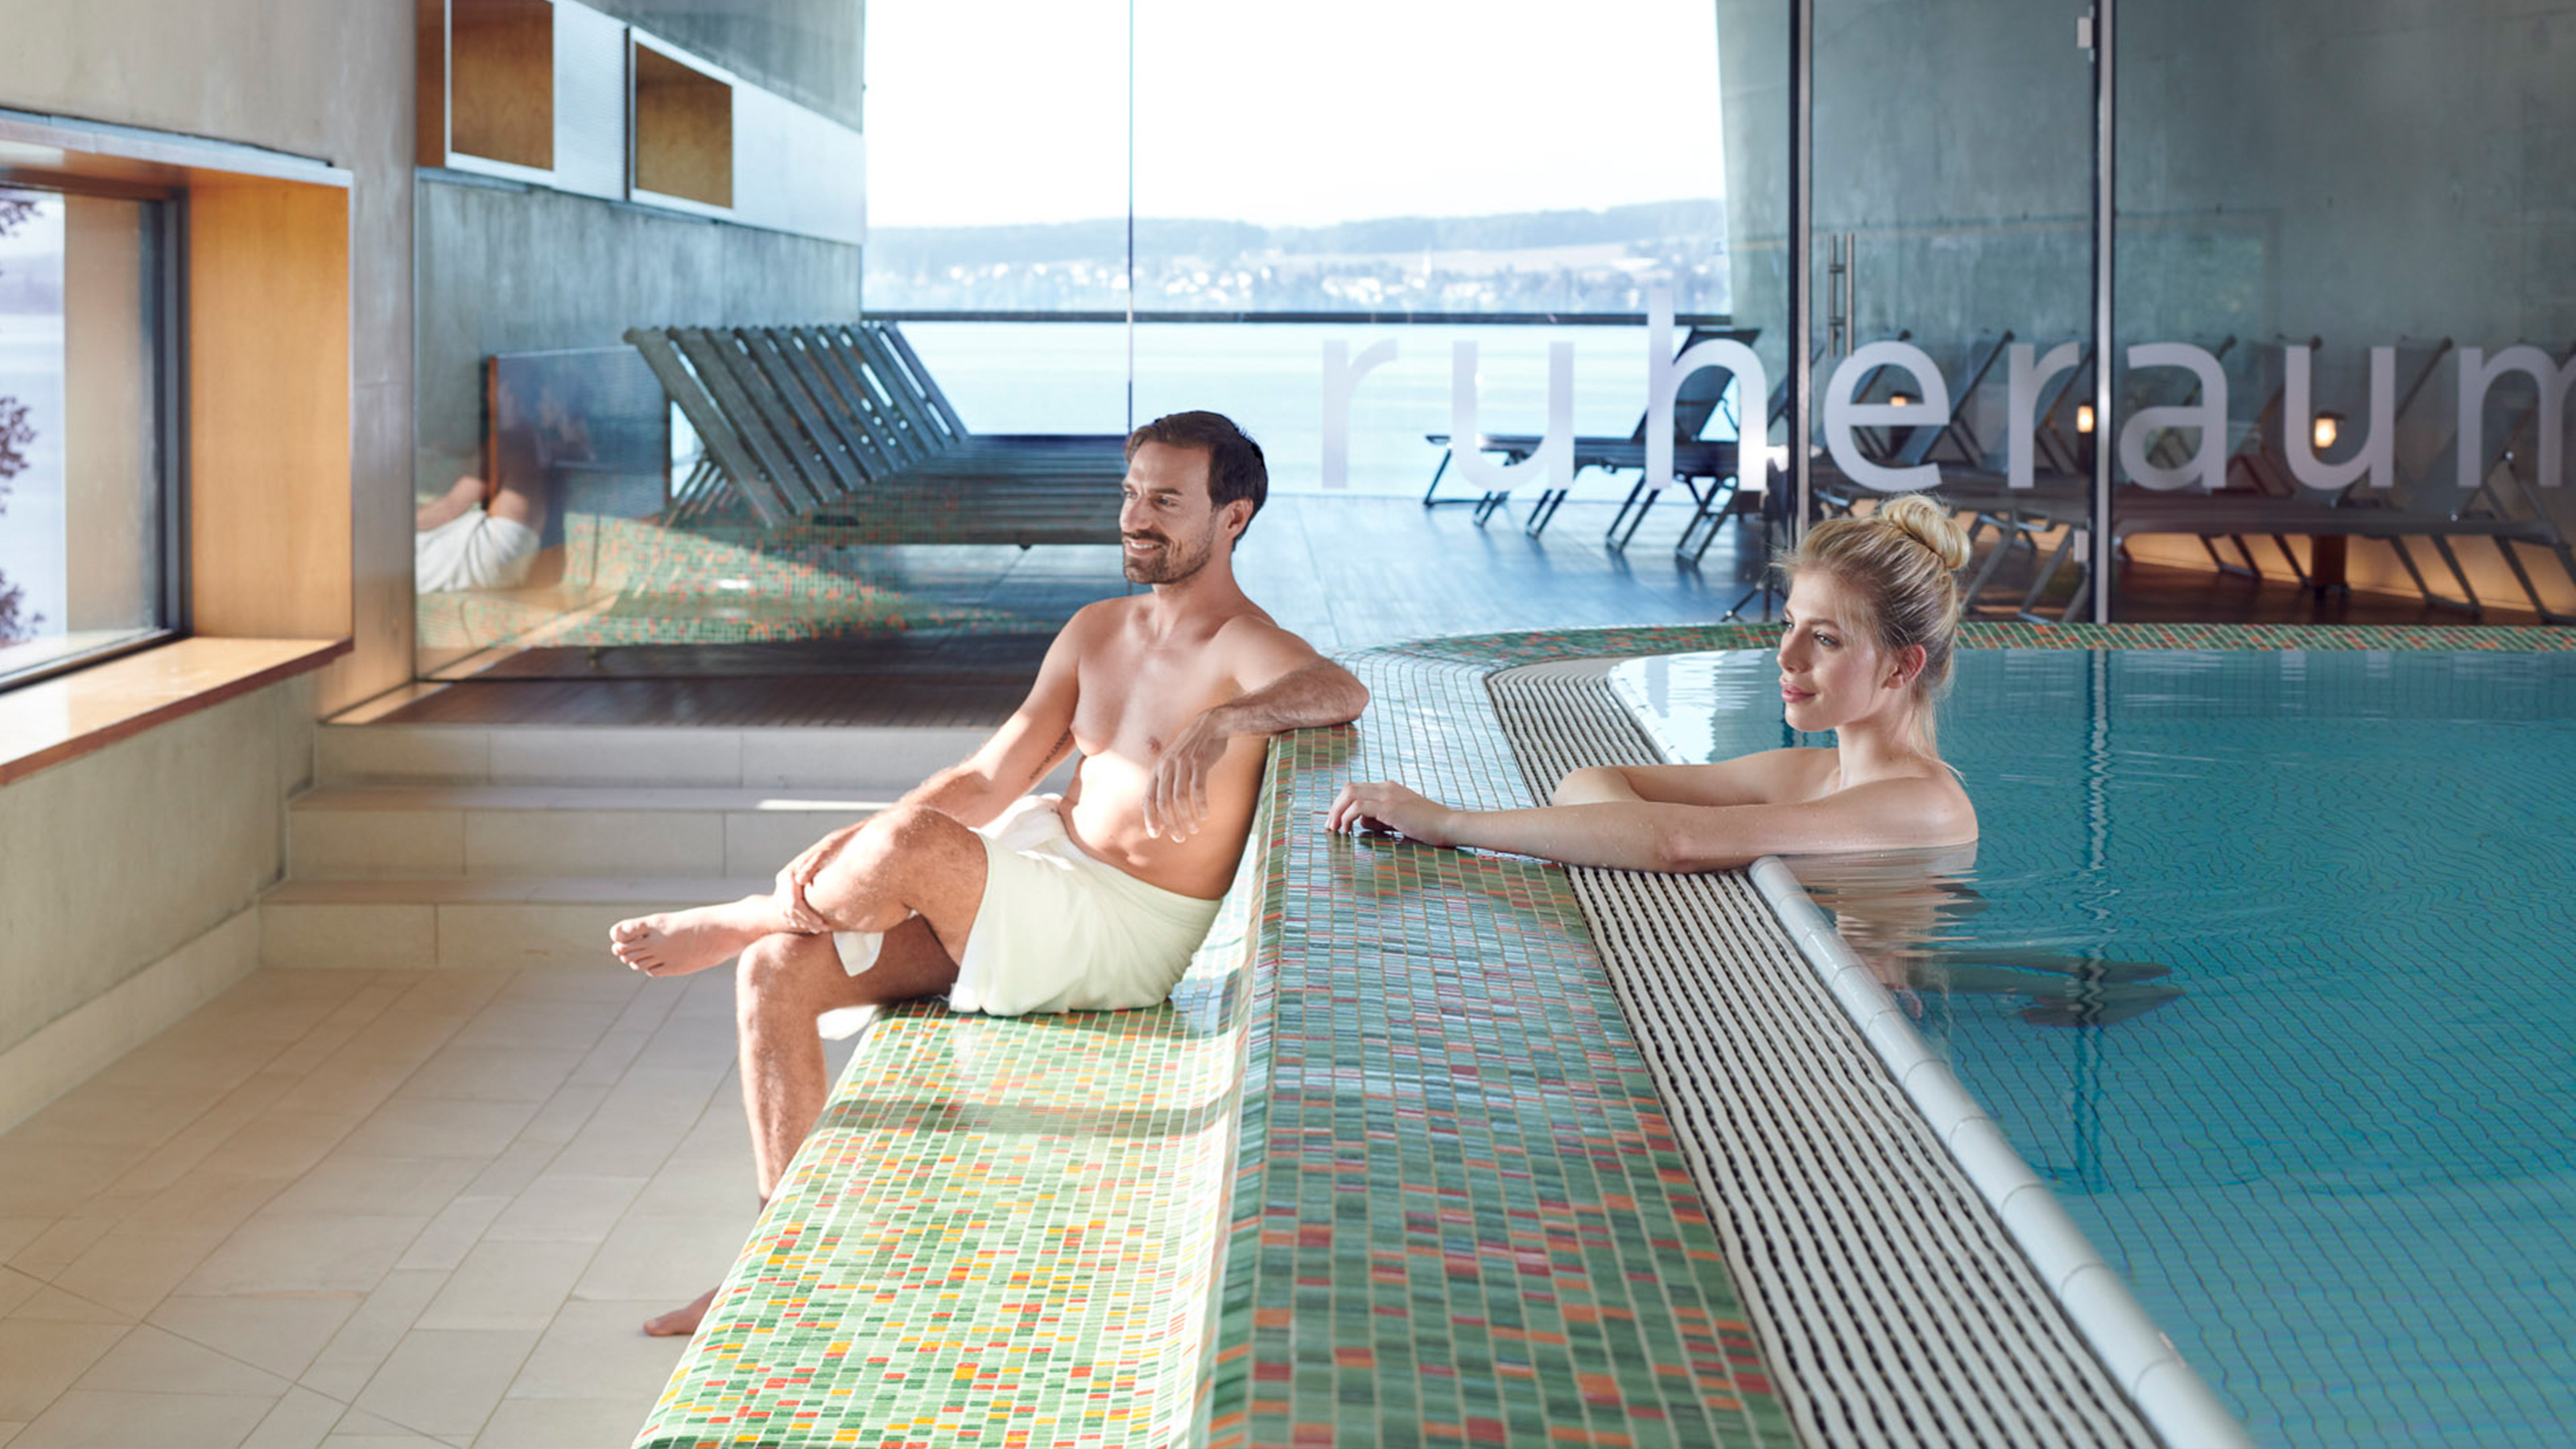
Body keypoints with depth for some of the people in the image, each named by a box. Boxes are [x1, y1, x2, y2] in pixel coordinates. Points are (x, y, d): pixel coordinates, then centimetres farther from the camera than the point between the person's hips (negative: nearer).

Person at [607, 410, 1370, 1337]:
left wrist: (1218, 723, -50)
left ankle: (731, 923, -1)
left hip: (1125, 936, -8)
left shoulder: (1243, 649, -11)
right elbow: (991, 778, 10)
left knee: (917, 843, -33)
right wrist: (855, 844, -2)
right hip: (1030, 877, 8)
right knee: (777, 970, -6)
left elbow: (1343, 691, -34)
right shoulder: (1099, 631, 12)